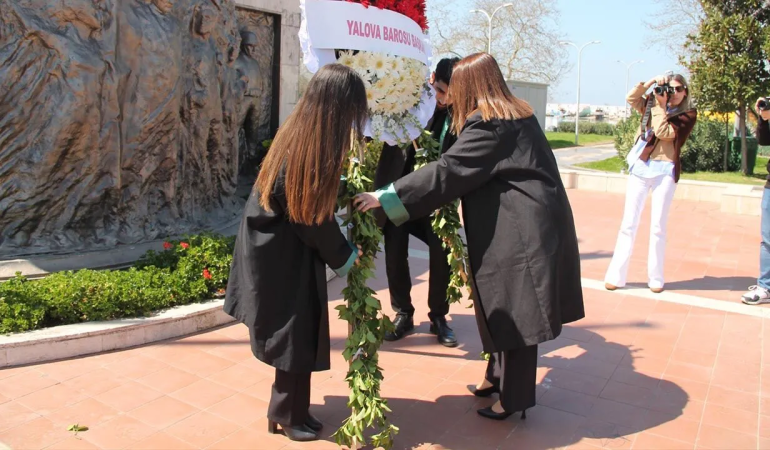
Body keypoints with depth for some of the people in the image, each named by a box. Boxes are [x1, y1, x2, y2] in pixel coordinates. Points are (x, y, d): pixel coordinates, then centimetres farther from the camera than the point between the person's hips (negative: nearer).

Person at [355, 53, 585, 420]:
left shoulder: (487, 125, -16)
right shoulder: (518, 115, 14)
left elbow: (447, 171, -22)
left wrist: (385, 198, -20)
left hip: (520, 234, -10)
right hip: (531, 226, 10)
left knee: (512, 314, 2)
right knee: (507, 310, 18)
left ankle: (513, 398, 16)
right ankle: (499, 376, 33)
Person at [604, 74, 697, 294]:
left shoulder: (688, 114, 4)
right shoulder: (653, 105, 15)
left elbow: (664, 133, -10)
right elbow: (631, 98, 2)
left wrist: (661, 106, -4)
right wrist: (650, 82, -5)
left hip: (665, 171, -2)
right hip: (640, 167, 2)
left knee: (658, 227, 0)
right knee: (629, 223, 0)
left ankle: (655, 278, 9)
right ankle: (616, 276, 2)